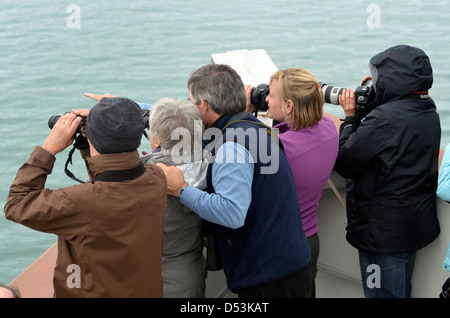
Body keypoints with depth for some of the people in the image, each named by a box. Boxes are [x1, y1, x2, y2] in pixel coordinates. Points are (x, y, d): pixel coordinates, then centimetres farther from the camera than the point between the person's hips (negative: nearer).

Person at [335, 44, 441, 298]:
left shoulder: (386, 118, -26)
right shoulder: (428, 113, 4)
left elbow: (345, 163, -20)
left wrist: (351, 117, -8)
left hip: (384, 232, -9)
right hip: (416, 226, 9)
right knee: (401, 292, 23)